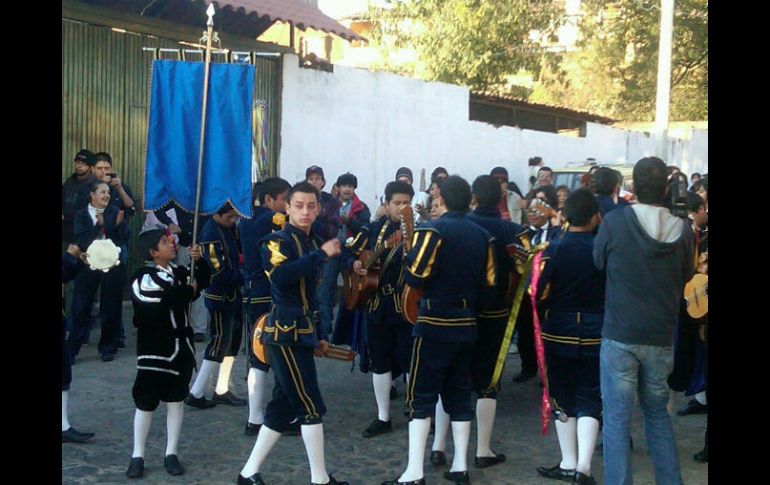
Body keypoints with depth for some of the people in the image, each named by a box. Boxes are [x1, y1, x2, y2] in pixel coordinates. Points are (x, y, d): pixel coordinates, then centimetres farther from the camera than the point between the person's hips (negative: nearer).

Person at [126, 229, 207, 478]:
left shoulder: (179, 271, 7)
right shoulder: (144, 277, -11)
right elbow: (163, 301, -27)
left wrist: (199, 261, -5)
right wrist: (188, 291, -15)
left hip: (181, 346, 5)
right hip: (154, 349, -5)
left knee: (176, 400, 9)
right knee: (146, 402, 2)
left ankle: (171, 454, 19)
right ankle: (138, 456, 14)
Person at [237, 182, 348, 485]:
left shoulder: (311, 243, 16)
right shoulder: (277, 241, -10)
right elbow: (281, 275, -33)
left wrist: (320, 335, 21)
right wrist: (322, 254, -28)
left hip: (302, 333, 9)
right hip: (285, 334, -9)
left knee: (283, 406, 12)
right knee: (311, 406, -5)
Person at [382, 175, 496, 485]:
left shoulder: (433, 230, -11)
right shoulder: (482, 236, 7)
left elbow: (415, 277, -17)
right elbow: (489, 285, 6)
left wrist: (409, 252, 2)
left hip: (434, 323, -5)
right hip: (466, 325, 6)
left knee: (421, 396, 0)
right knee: (459, 393, 15)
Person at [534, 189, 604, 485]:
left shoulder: (554, 248, -10)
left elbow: (539, 292, -12)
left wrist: (541, 316, 5)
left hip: (559, 331, -1)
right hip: (596, 333, 1)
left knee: (563, 398, 11)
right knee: (589, 398, 8)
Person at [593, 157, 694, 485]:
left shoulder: (614, 221, -12)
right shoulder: (682, 230, -4)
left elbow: (598, 262, 4)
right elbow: (685, 277, 10)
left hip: (620, 336, -3)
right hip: (661, 338, 3)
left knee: (617, 419, 4)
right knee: (657, 413, 21)